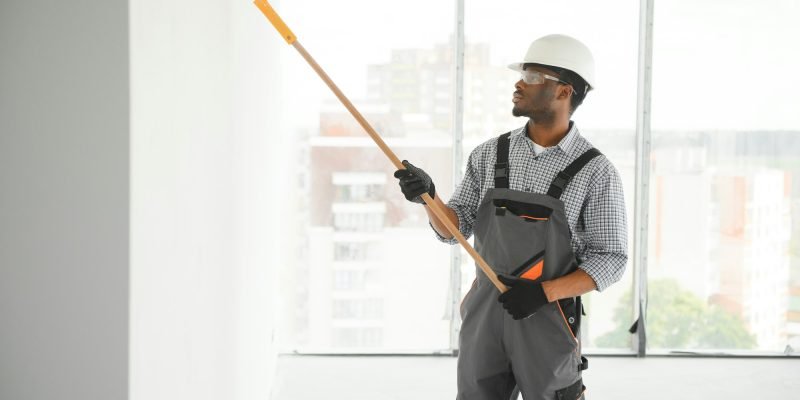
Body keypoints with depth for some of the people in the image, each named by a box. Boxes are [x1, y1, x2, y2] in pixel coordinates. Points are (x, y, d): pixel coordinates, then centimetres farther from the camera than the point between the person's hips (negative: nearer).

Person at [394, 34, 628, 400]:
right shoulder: (489, 155, 3)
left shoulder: (596, 171, -8)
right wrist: (428, 195, -15)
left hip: (548, 319, -3)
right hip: (484, 314, 3)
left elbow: (611, 260, -7)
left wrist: (544, 292, -19)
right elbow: (453, 229, 5)